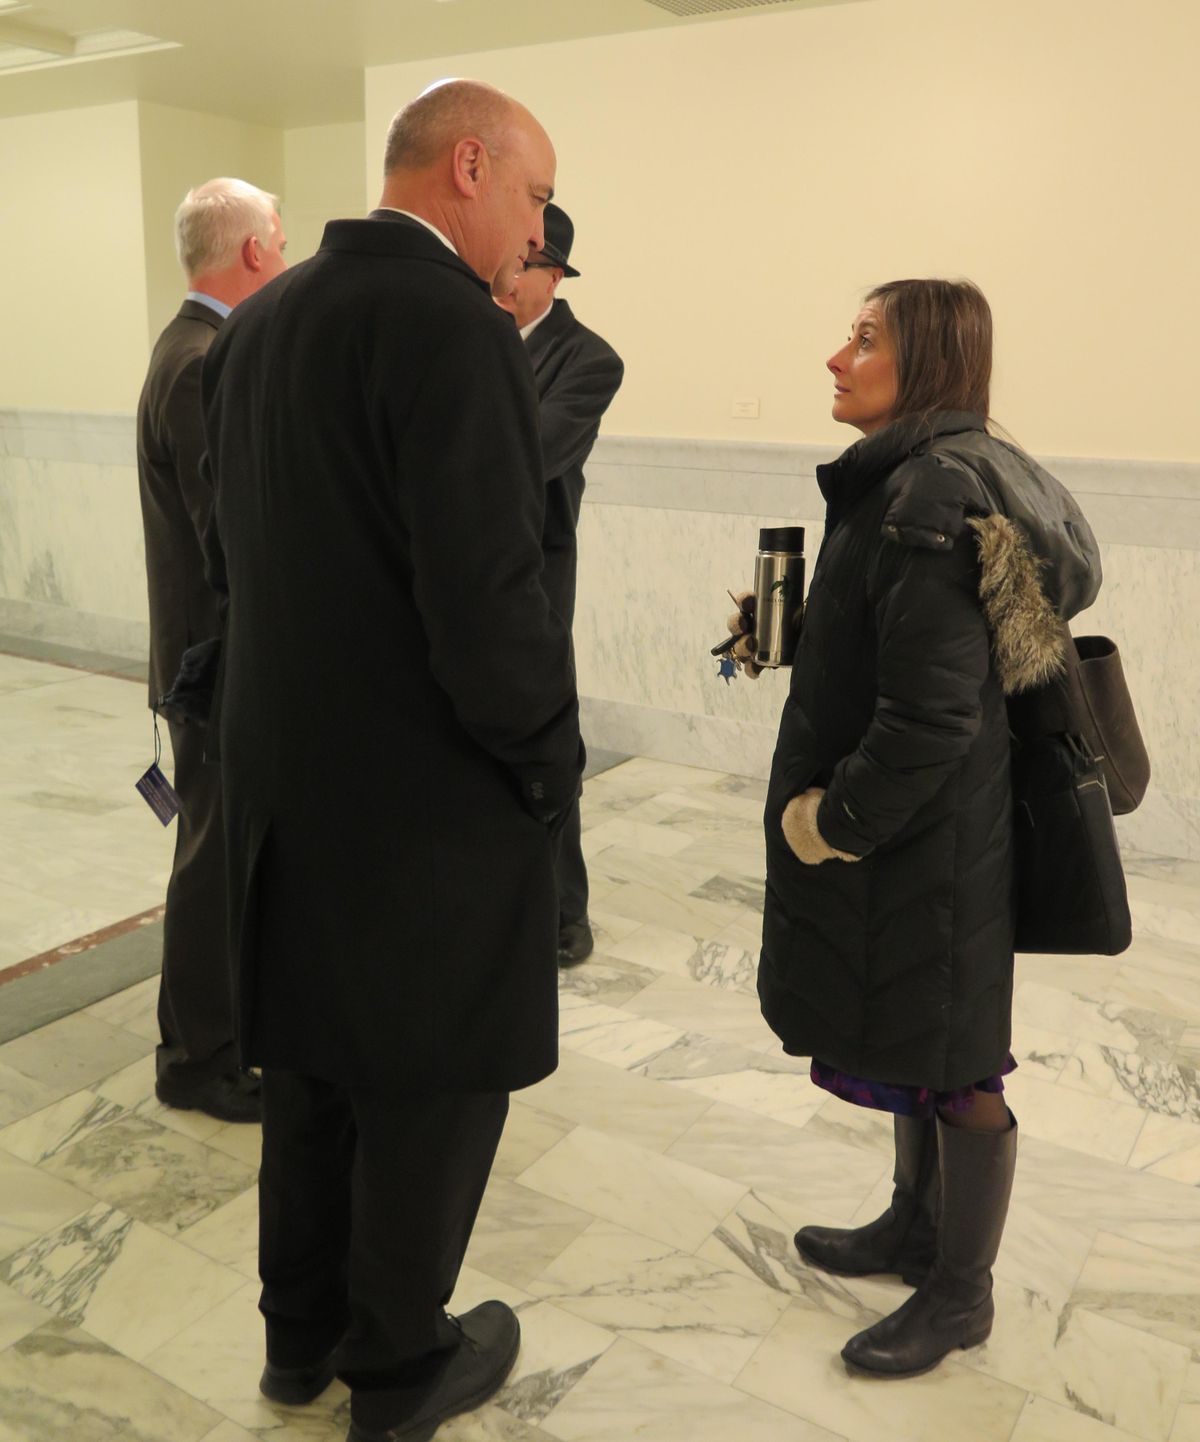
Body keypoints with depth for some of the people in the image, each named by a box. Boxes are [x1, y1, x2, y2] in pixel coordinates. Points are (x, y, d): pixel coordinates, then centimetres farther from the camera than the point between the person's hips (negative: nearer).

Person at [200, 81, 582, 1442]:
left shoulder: (257, 321, 7)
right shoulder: (454, 325, -20)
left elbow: (236, 552, 12)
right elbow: (490, 598, -24)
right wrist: (550, 760, -9)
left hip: (282, 768, 8)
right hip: (431, 790, -8)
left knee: (311, 1061, 21)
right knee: (435, 1076, 11)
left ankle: (300, 1333, 40)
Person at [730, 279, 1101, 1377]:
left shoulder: (934, 493, -23)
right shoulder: (920, 475, 8)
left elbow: (930, 716, -26)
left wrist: (828, 822, -17)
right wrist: (781, 630, 6)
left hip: (930, 840, -9)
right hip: (899, 826, 10)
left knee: (950, 1066, 8)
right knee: (908, 1040, 23)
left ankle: (962, 1292, 29)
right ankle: (918, 1224, 43)